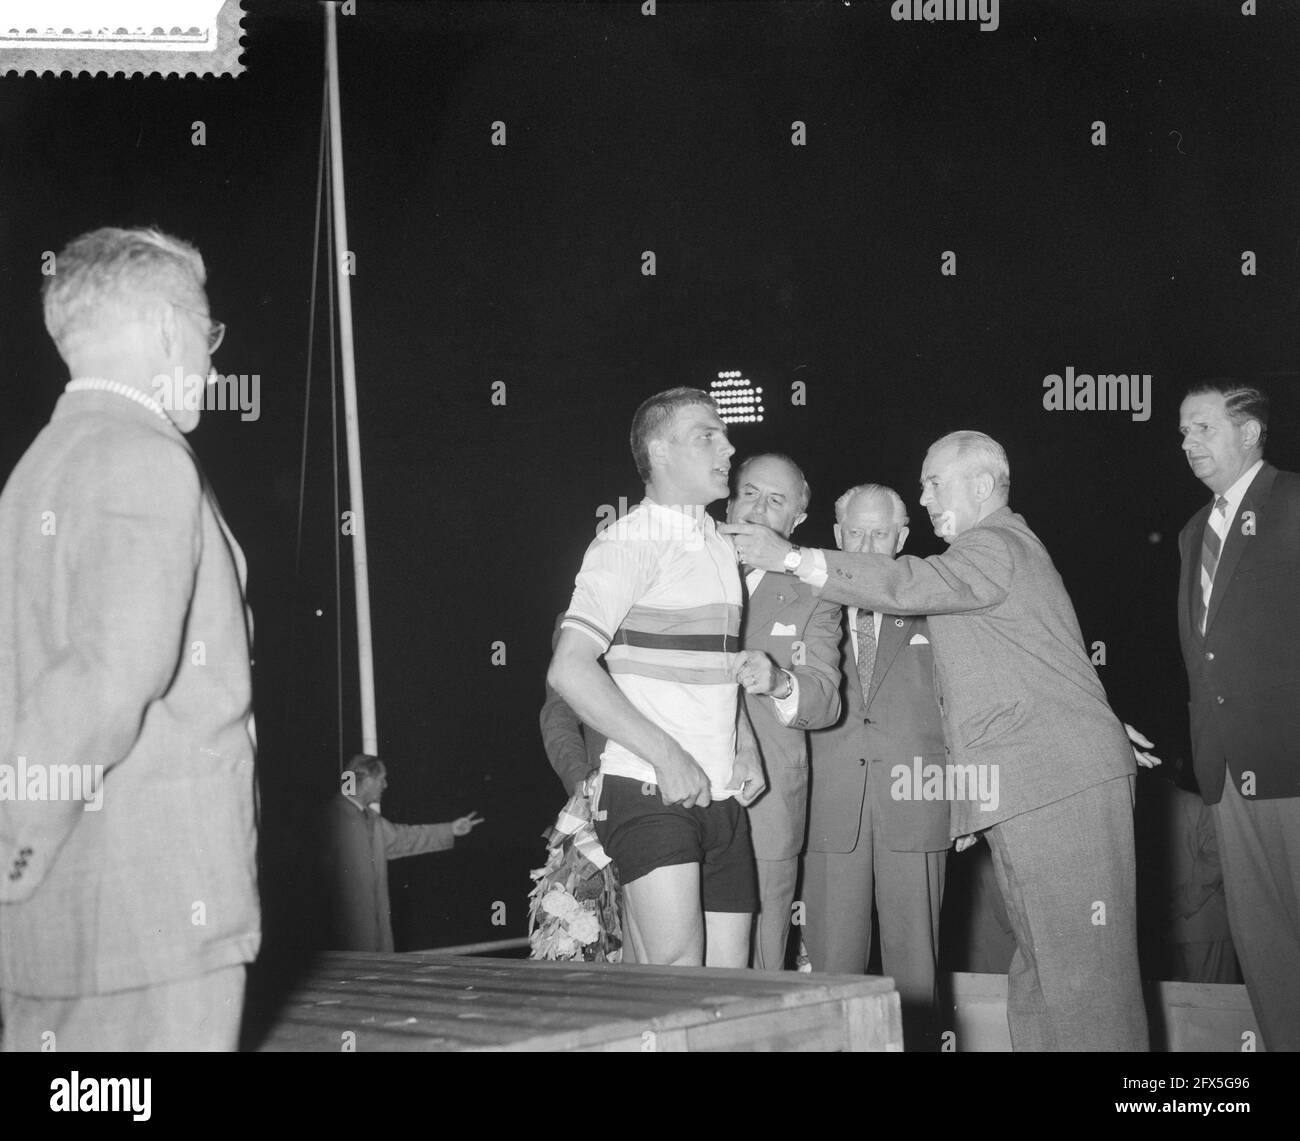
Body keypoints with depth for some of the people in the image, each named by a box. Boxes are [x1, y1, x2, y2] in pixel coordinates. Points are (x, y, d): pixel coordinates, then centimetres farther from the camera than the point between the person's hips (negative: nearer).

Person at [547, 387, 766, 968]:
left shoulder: (719, 548, 18)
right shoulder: (628, 543, -7)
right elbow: (569, 669, -17)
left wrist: (746, 747, 11)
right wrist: (666, 756, -19)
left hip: (721, 798, 8)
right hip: (648, 791, -8)